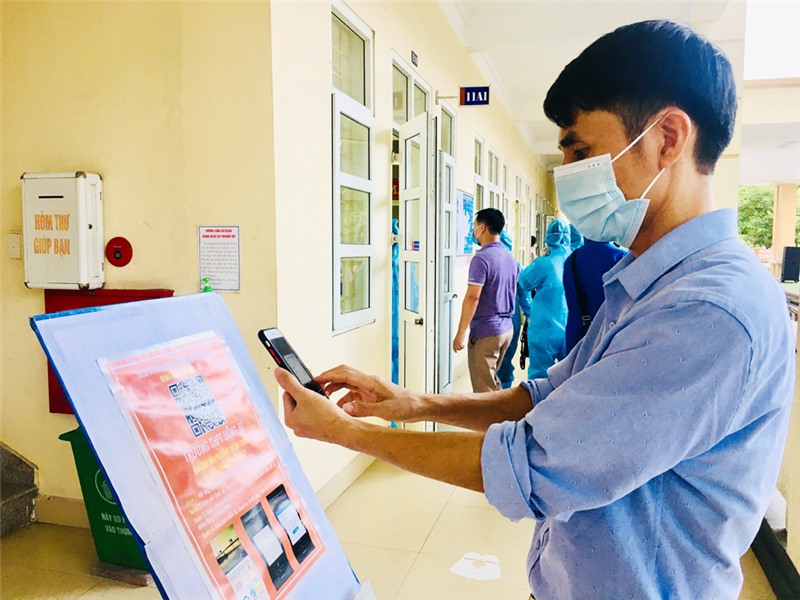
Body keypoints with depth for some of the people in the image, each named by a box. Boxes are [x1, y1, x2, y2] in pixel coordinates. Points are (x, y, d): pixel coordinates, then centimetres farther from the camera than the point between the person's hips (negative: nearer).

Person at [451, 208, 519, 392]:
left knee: (484, 389, 1)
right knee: (493, 381, 21)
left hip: (485, 332, -8)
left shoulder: (482, 258, -16)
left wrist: (460, 333, -17)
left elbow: (472, 297, -21)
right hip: (507, 329, 8)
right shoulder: (511, 258, 10)